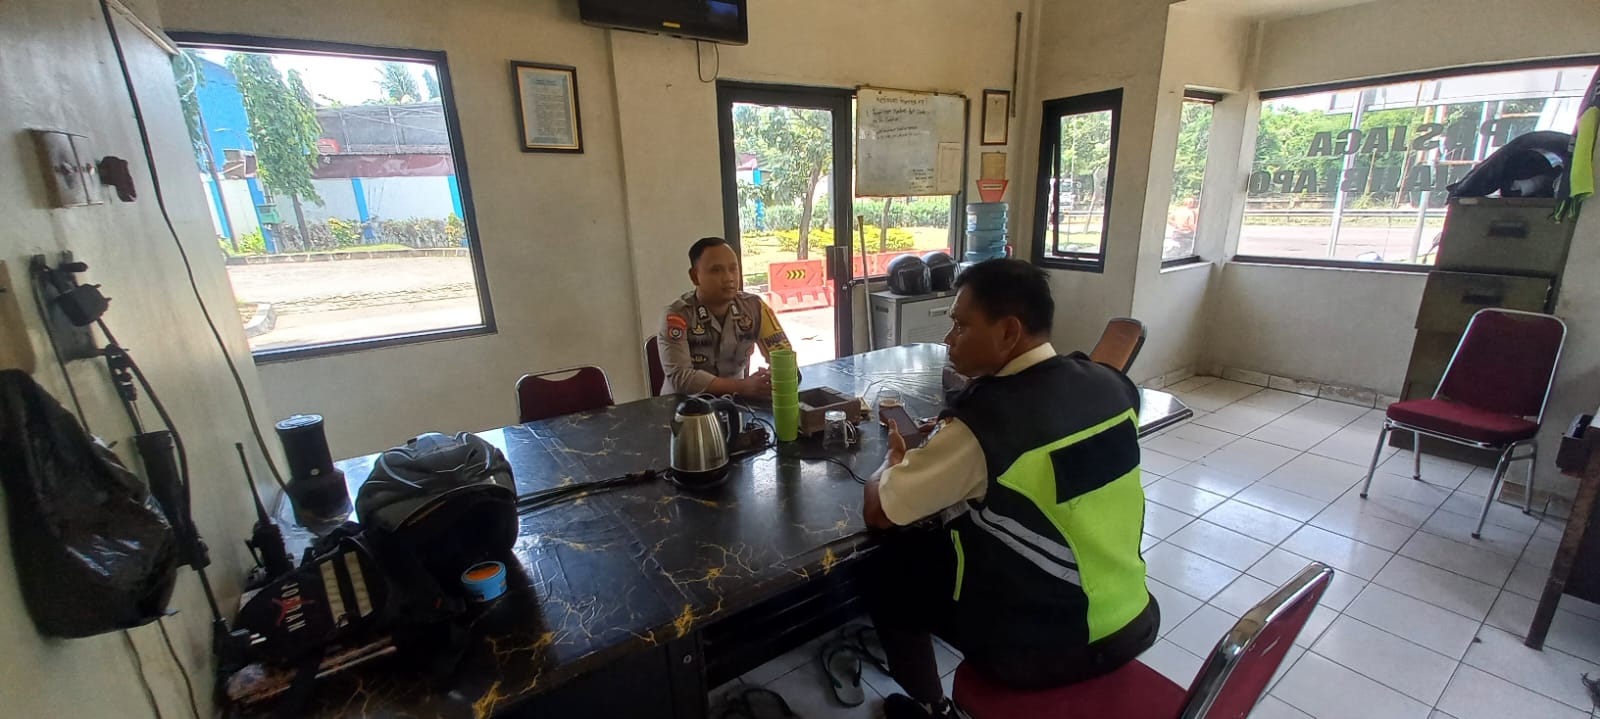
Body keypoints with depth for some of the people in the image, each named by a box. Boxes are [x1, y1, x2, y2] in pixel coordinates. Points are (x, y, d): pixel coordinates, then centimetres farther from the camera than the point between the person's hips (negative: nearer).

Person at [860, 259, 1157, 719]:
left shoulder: (982, 421, -27)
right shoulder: (1112, 385, -6)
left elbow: (878, 512, -17)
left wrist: (896, 457, 3)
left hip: (1044, 650, -6)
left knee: (888, 573, 10)